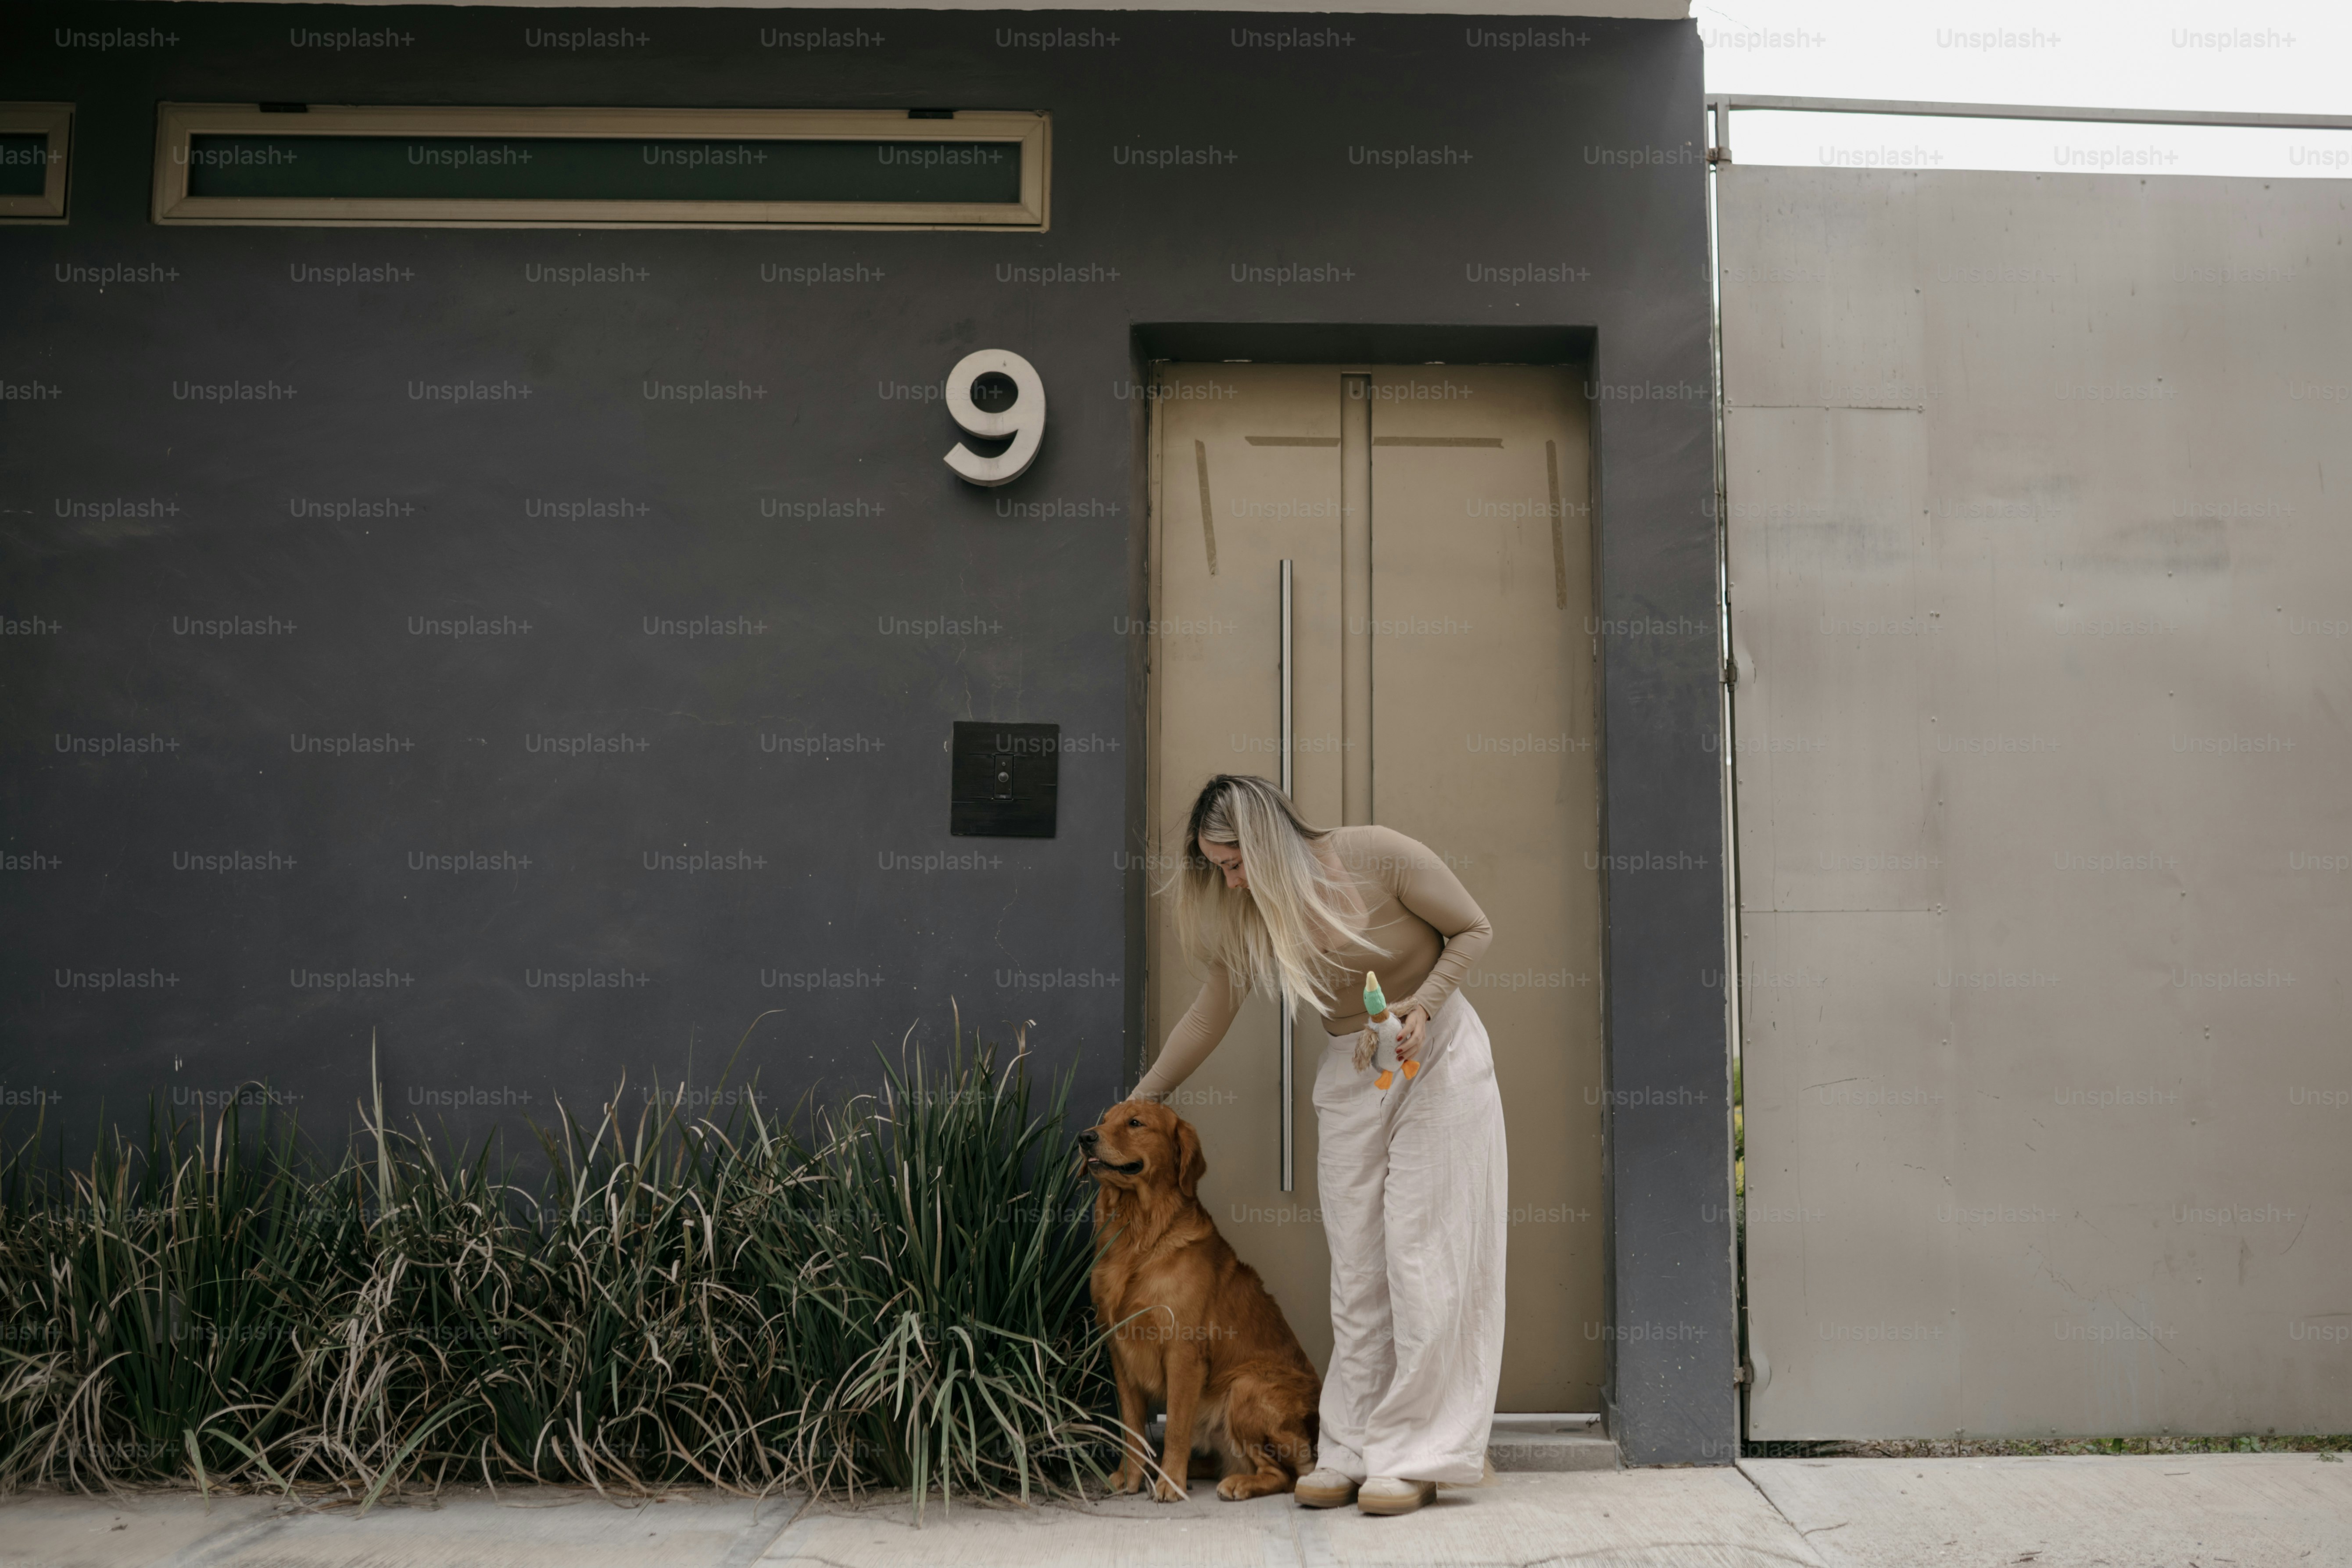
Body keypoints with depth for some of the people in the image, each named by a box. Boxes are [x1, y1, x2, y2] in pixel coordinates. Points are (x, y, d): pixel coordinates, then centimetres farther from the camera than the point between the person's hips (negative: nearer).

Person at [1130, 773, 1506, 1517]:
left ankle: (1414, 1457, 0)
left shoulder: (1377, 855, -20)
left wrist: (1421, 1006, -22)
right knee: (1356, 1268, 3)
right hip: (1350, 1074, 4)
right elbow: (1209, 1017, 9)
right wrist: (1137, 1104, 13)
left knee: (1421, 1258, -6)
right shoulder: (1242, 916, -4)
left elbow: (1474, 930, -8)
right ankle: (1352, 1450, 10)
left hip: (1439, 1056, -4)